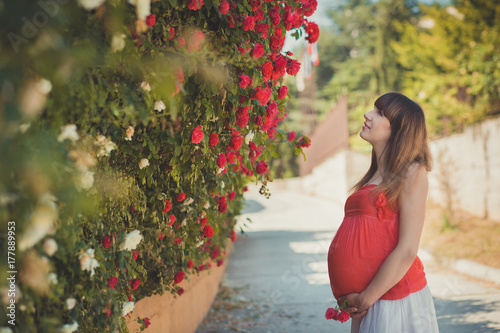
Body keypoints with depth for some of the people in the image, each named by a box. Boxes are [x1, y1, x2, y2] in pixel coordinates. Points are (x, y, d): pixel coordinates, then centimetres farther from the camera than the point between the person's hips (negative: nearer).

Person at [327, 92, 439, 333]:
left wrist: (365, 299, -13)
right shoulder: (374, 176, 14)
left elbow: (407, 251, -15)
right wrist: (351, 298, 4)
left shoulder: (412, 172, -8)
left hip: (393, 298, -7)